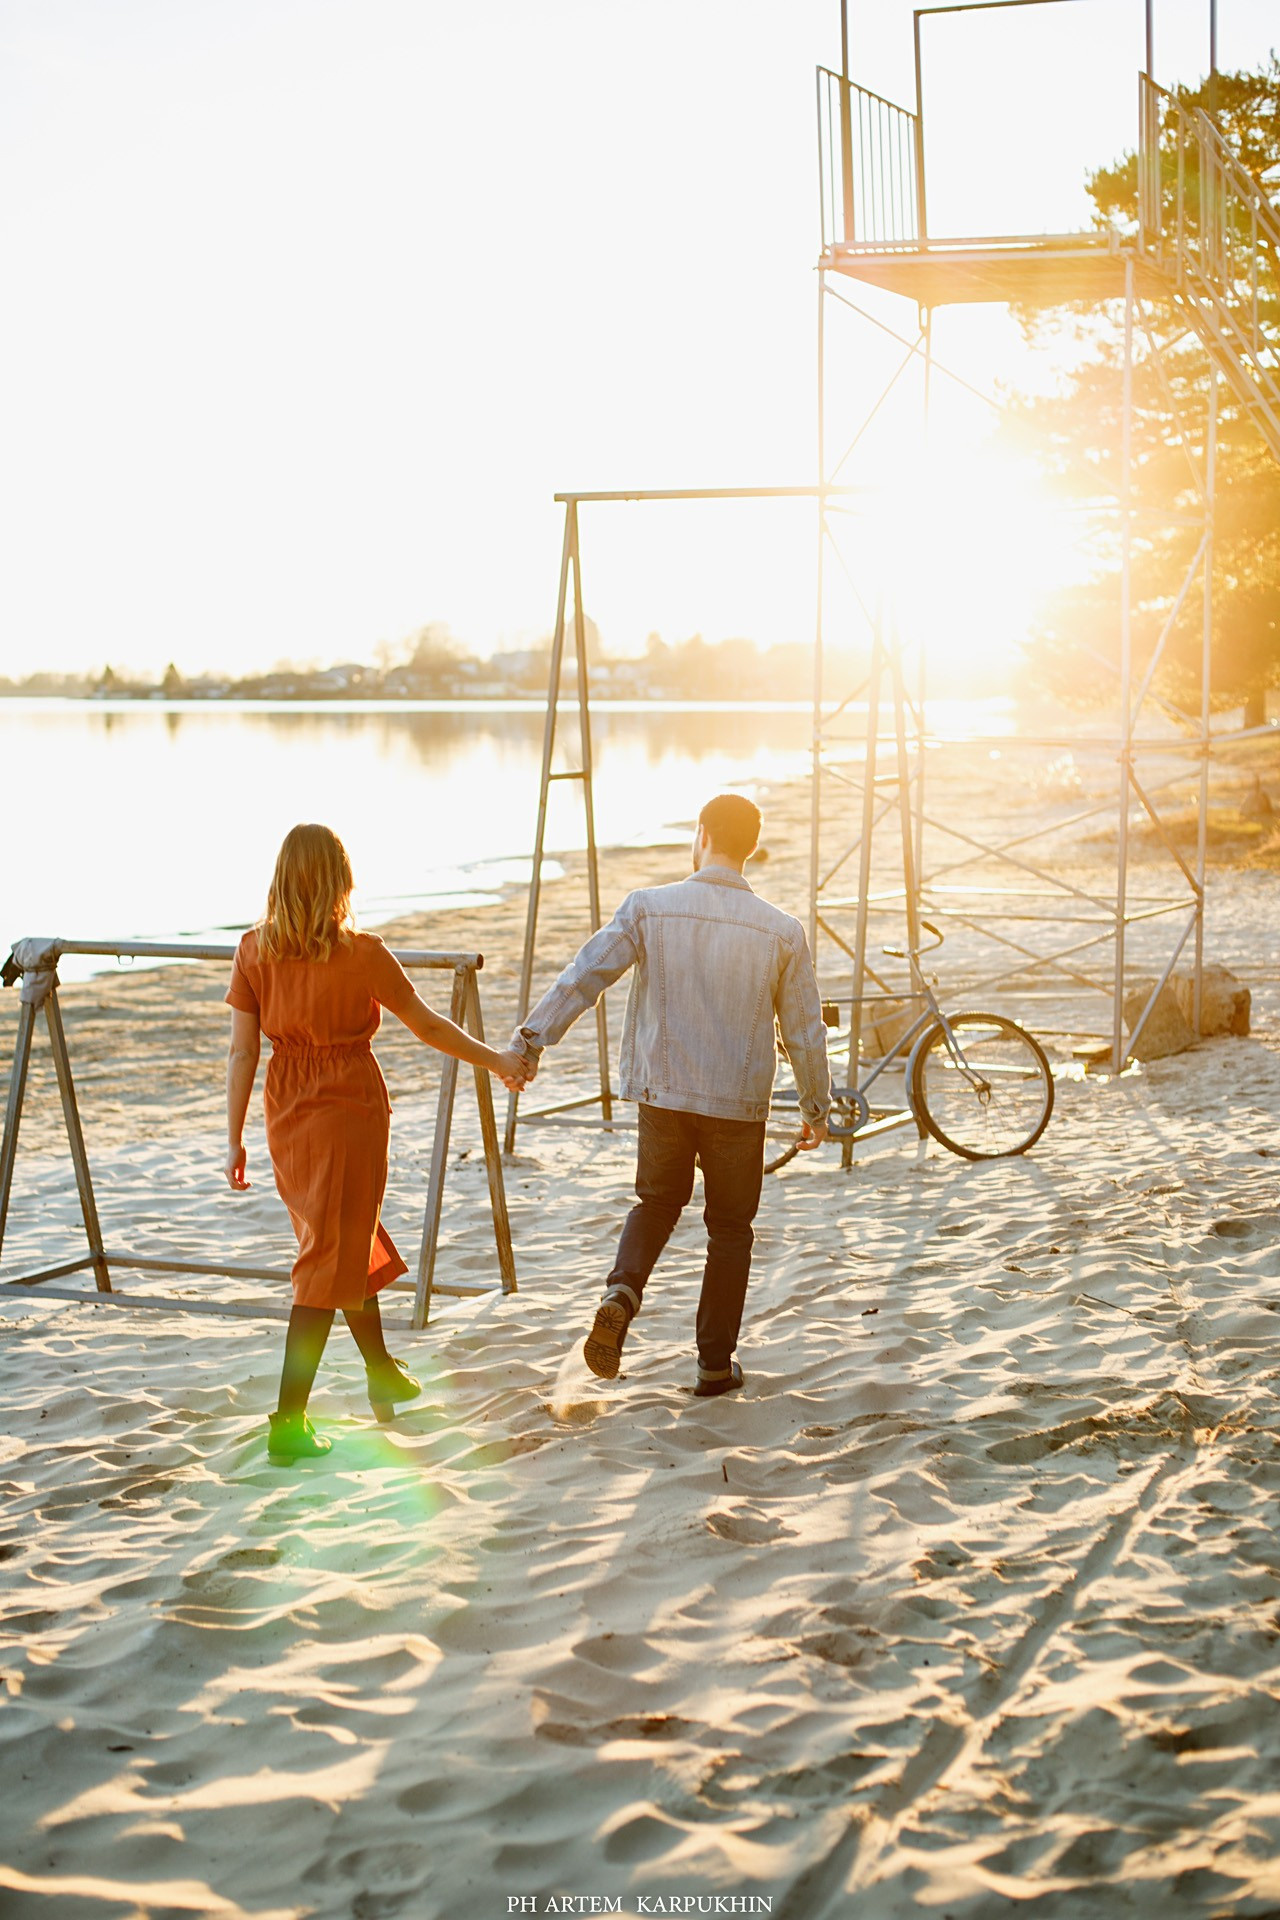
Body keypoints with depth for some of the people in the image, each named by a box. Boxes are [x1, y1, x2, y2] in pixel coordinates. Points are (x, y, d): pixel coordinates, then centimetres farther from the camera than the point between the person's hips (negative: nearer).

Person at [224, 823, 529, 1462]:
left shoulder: (254, 951, -4)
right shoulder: (361, 954, -14)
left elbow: (242, 1052, -4)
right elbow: (428, 1026, -5)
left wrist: (234, 1139, 2)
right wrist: (496, 1061, 9)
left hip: (287, 1109, 5)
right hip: (350, 1104, -5)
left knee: (352, 1239, 23)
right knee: (330, 1260, 2)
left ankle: (383, 1374, 41)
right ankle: (288, 1420, -3)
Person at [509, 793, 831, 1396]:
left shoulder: (649, 908, -8)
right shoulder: (782, 932, -6)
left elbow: (583, 976, -9)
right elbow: (804, 1030, 0)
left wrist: (530, 1041, -3)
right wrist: (816, 1107, 14)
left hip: (662, 1095, 1)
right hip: (740, 1104, -1)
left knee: (657, 1202, 24)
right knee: (730, 1230, 15)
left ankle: (622, 1290, -3)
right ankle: (715, 1365, 19)